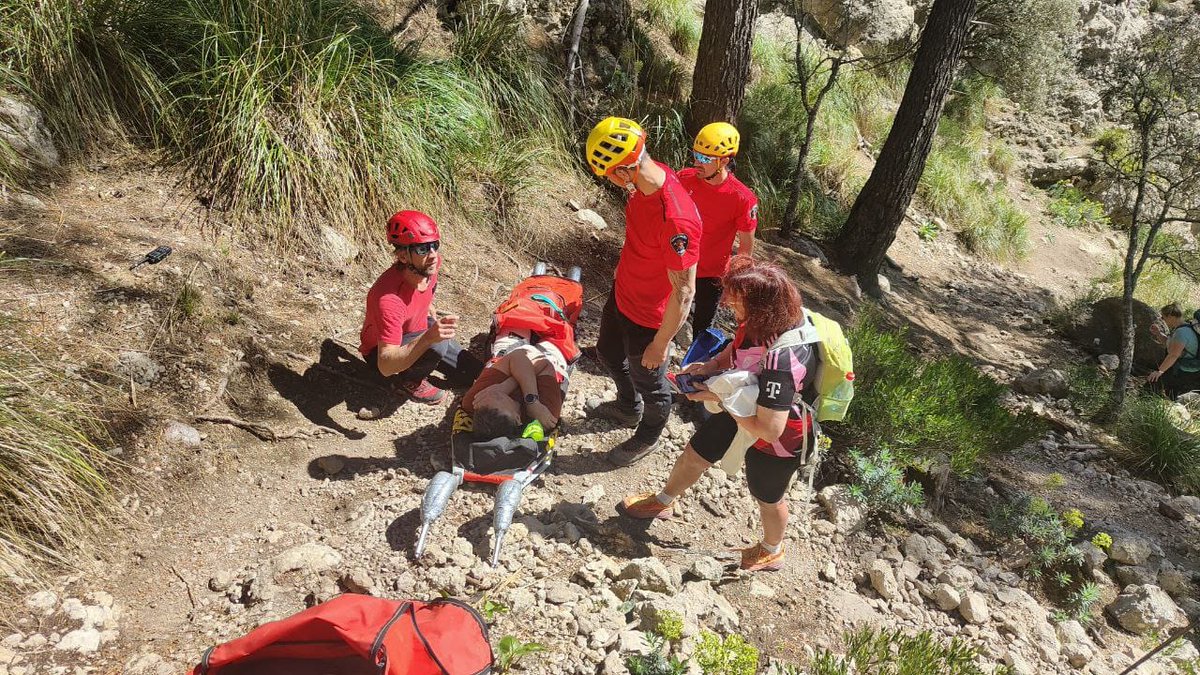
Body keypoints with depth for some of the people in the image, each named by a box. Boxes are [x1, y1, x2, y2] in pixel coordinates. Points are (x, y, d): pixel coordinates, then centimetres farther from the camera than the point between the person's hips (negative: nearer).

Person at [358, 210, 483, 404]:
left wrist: (435, 321, 10)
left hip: (419, 332, 7)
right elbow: (385, 366, -44)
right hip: (383, 350, -6)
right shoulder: (389, 299, -40)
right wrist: (428, 338, -55)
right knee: (437, 346, -36)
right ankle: (407, 381, -7)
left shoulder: (430, 264, -19)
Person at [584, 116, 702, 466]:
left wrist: (660, 344, -20)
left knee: (649, 381, 19)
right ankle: (628, 406, 60)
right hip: (621, 293, 8)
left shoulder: (676, 220, -41)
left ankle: (648, 436, 49)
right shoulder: (651, 174, -15)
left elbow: (684, 293, -31)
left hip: (647, 316, -8)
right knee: (608, 352, 31)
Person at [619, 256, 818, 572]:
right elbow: (739, 347, 2)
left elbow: (768, 430, -38)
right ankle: (662, 502, 54)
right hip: (743, 406, 8)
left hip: (778, 440, -7)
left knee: (767, 498, 22)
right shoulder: (762, 320, -20)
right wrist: (712, 365, -17)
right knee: (694, 454, 23)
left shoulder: (781, 362, -44)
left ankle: (771, 552, 55)